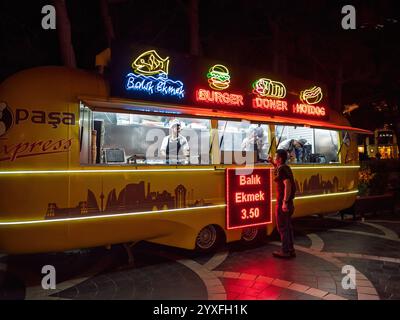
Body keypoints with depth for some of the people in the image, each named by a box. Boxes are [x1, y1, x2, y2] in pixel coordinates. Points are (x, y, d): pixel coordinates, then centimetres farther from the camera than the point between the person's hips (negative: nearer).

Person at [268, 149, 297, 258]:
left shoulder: (281, 169, -17)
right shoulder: (286, 168, 11)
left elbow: (287, 185, -27)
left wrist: (285, 202, -28)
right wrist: (273, 163, 24)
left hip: (282, 203, -9)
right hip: (288, 202, 9)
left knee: (282, 227, 1)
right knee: (288, 226, 16)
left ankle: (285, 251, 9)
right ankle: (290, 250, 25)